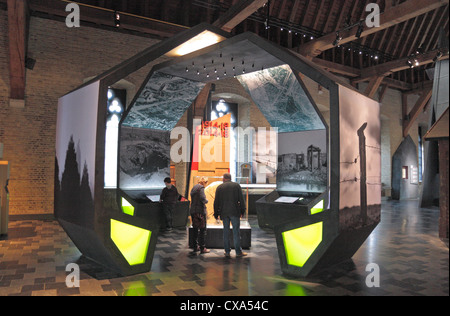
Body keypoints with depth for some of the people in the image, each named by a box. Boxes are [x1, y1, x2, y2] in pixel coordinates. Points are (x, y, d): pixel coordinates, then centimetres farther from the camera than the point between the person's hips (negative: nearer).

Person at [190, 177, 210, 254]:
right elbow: (202, 199, -20)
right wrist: (206, 201, 0)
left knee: (195, 229, 14)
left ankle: (196, 247, 21)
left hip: (193, 211, 8)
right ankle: (202, 248, 4)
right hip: (200, 211, -8)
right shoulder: (201, 187, -11)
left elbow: (192, 198, 13)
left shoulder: (194, 187, 14)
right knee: (203, 230, 0)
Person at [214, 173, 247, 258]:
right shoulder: (237, 185, 3)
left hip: (224, 212, 2)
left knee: (226, 231, 8)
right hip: (234, 212, -1)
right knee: (236, 231, 2)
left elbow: (216, 202, 5)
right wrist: (242, 211, 7)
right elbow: (241, 199, 1)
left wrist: (216, 214, 11)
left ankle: (227, 251, 11)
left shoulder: (219, 187, 5)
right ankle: (238, 252, 3)